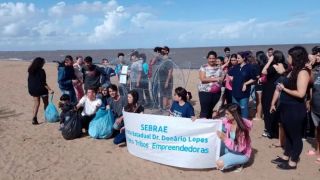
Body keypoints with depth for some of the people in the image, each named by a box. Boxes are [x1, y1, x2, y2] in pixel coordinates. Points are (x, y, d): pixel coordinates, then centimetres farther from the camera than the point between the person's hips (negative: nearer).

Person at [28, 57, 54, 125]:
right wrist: (49, 89, -21)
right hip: (41, 89, -6)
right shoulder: (41, 71, -17)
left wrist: (30, 89, 20)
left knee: (36, 103, 9)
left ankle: (34, 118, -3)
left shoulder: (30, 71, 3)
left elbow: (29, 81, 10)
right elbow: (43, 83, -21)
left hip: (33, 89, 6)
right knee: (46, 103, 12)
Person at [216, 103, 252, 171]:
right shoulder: (227, 121, -11)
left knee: (220, 164, -22)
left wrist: (224, 139, -35)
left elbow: (238, 148, -29)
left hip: (242, 154, -7)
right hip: (231, 148, 7)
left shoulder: (241, 128, -30)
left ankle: (237, 162, 1)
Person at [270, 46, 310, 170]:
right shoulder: (293, 71, 10)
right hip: (286, 108, 9)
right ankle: (285, 157, 32)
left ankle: (293, 162, 18)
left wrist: (284, 88, -14)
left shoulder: (303, 72, -17)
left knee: (296, 136, 6)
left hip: (295, 110, -9)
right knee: (288, 134, 19)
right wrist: (273, 103, 11)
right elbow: (279, 88, 13)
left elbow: (301, 93, -25)